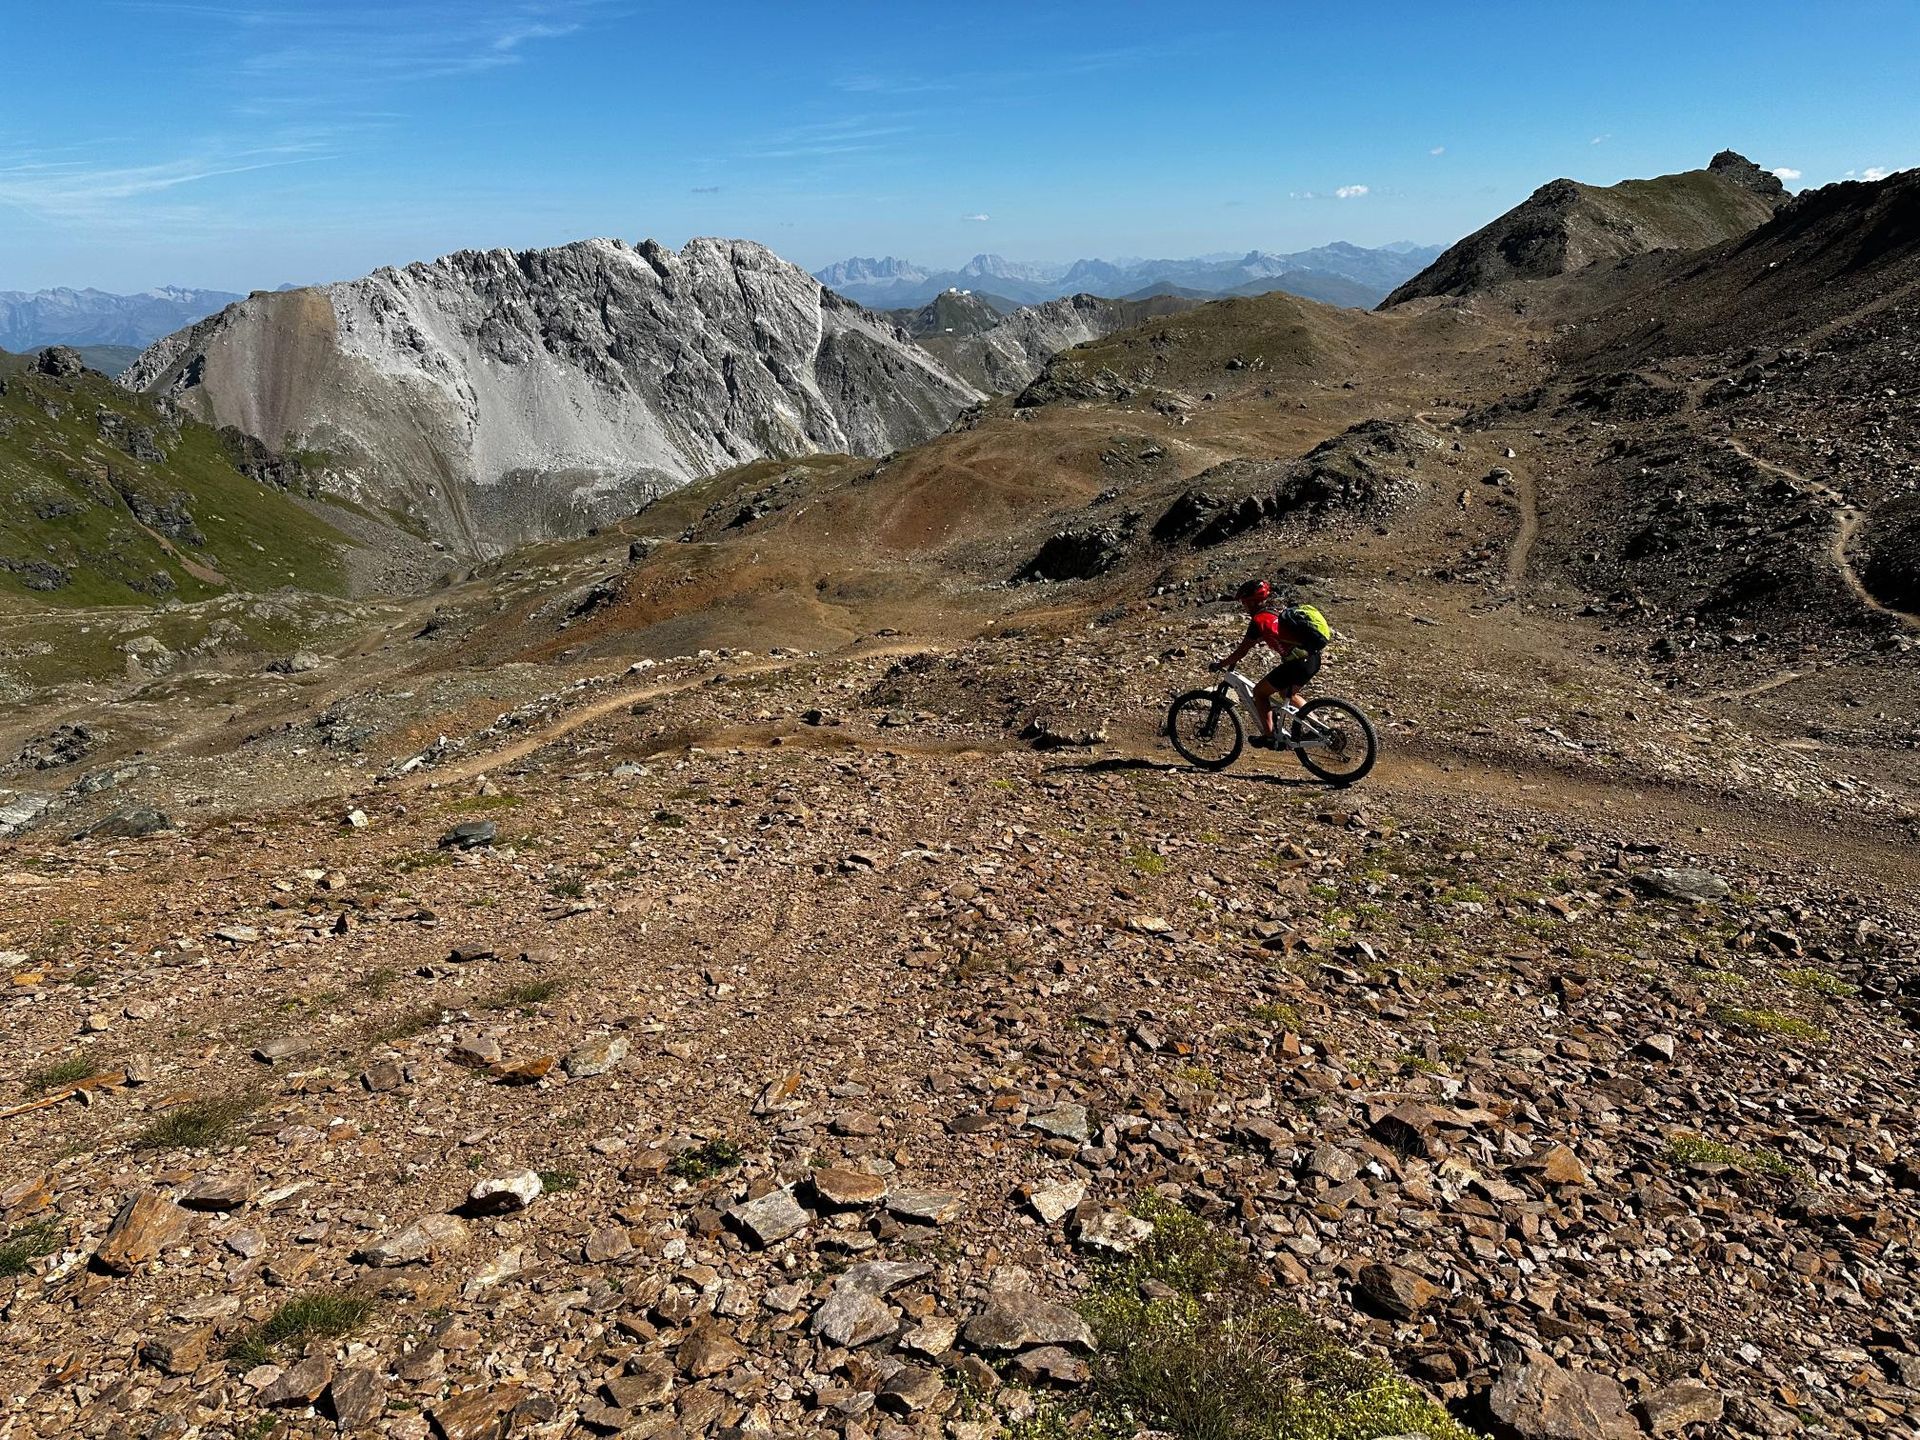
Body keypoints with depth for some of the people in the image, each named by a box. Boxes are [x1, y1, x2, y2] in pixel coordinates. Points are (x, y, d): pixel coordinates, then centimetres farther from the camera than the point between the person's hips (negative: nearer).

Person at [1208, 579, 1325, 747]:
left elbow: (1242, 651, -5)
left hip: (1298, 663, -9)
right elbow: (1252, 641, 33)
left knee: (1259, 692, 7)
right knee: (1287, 693, 31)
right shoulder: (1276, 612, 20)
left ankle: (1269, 736, 4)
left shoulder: (1259, 619, -8)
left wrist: (1220, 664, 8)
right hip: (1313, 659, 9)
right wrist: (1234, 657, 35)